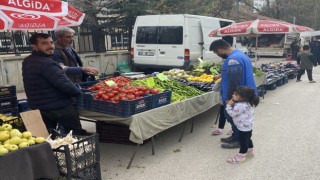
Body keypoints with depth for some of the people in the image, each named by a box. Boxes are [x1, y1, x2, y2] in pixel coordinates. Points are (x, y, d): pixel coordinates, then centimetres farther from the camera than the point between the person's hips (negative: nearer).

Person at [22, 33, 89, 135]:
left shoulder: (27, 62, 8)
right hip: (59, 107, -9)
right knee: (77, 134, 4)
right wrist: (78, 91, -8)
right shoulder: (46, 63, -22)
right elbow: (64, 84, -26)